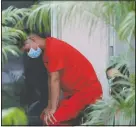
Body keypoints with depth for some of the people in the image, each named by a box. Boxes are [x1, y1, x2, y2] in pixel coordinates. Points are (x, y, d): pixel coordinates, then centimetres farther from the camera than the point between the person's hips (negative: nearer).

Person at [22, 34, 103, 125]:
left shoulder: (52, 48, -20)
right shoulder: (47, 50, 10)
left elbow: (55, 80, -21)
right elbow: (51, 80, 7)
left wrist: (52, 108, -19)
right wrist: (50, 107, 1)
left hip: (88, 91, -10)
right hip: (74, 91, 10)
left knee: (51, 119, -19)